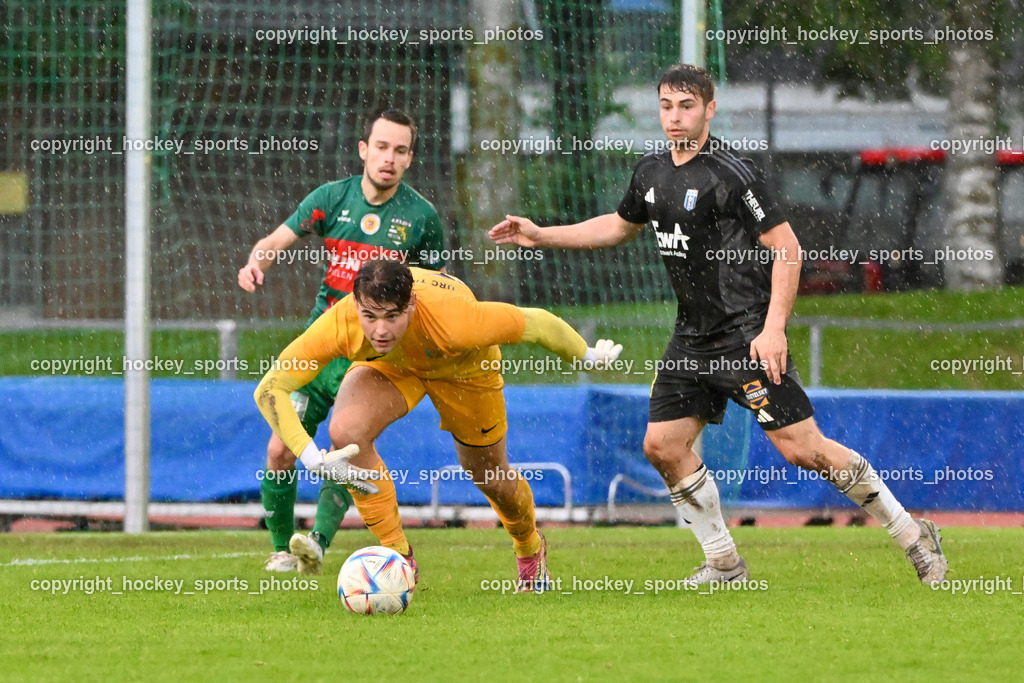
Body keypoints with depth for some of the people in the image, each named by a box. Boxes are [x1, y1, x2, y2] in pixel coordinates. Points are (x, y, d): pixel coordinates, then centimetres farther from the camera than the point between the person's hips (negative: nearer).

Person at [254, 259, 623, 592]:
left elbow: (536, 323, -29)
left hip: (462, 367, -1)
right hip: (388, 367, 1)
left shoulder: (454, 321, -46)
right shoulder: (339, 326, -40)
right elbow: (270, 390, -35)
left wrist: (588, 356, -10)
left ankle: (530, 549, 50)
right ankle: (398, 558, -10)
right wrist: (312, 458, -48)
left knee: (489, 476, 14)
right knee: (346, 432, -28)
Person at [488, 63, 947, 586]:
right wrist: (541, 236, 25)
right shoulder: (651, 173, 10)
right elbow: (619, 226, 30)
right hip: (692, 337, 8)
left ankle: (912, 536, -1)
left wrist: (774, 328, -22)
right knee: (662, 445, 2)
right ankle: (724, 565, 14)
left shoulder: (731, 174, -15)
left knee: (802, 448, -12)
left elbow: (786, 247, -15)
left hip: (748, 334, -8)